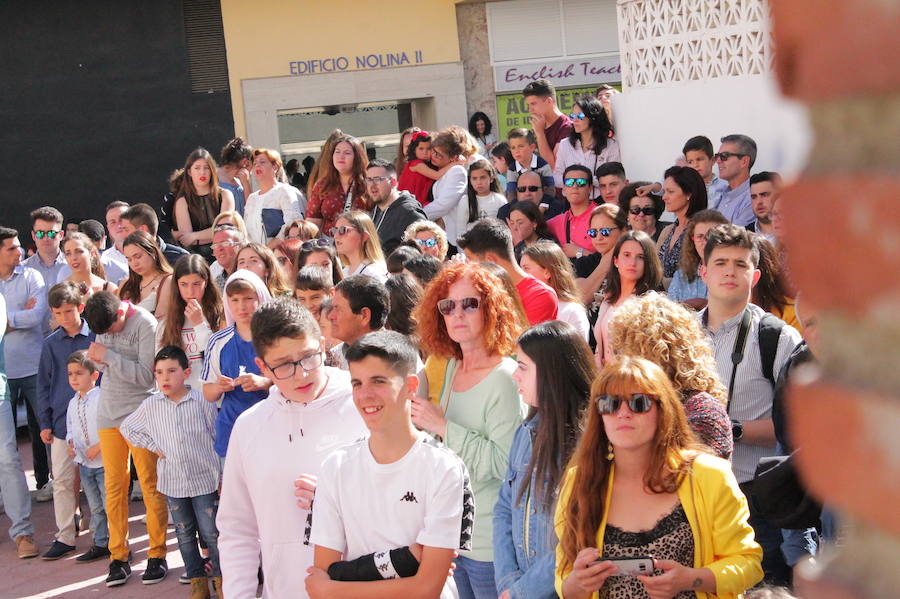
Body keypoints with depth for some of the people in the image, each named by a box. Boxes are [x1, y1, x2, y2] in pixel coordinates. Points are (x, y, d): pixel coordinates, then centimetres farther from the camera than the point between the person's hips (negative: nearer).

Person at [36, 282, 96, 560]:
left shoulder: (95, 337, -3)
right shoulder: (51, 344, 4)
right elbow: (44, 385, 10)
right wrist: (45, 422, 6)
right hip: (62, 422, 3)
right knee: (62, 482, 5)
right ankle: (65, 536, 13)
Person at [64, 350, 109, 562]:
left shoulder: (101, 399, -15)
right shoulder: (73, 403, 10)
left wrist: (98, 447, -22)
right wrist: (70, 443, 1)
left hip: (103, 460, -7)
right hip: (84, 462, 8)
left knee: (110, 504, -4)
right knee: (95, 507, 15)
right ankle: (99, 544, 23)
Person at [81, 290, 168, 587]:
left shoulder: (145, 324, -13)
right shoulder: (102, 322, 5)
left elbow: (145, 375, -17)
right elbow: (102, 366, 13)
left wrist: (108, 356, -19)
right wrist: (96, 358, -9)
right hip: (109, 414, 5)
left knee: (150, 484, -3)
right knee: (114, 485, 5)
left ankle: (157, 554, 5)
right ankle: (118, 556, 11)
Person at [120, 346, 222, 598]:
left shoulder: (201, 401, -8)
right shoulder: (151, 405, 0)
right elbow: (127, 428, 14)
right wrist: (153, 446, 3)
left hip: (204, 479, -3)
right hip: (172, 482, 3)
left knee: (211, 534, 0)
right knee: (184, 534, 12)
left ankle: (221, 578, 14)